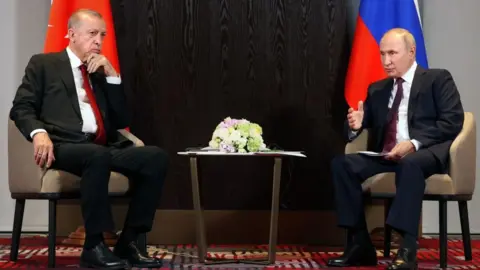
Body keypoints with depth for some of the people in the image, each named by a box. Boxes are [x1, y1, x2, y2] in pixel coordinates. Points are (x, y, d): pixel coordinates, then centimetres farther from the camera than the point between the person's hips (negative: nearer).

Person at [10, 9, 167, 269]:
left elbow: (121, 121, 17)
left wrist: (111, 75, 8)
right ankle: (94, 246, -27)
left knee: (156, 156, -21)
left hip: (104, 148, 5)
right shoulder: (44, 64, 14)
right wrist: (39, 133, -19)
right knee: (98, 156, -39)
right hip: (64, 146, -5)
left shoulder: (102, 72, 26)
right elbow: (21, 108, 3)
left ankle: (128, 242, -17)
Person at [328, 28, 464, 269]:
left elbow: (453, 122, -8)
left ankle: (407, 248, -40)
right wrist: (355, 124, -9)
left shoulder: (438, 79, 6)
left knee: (409, 163, -40)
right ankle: (360, 244, -20)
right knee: (342, 163, -20)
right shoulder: (377, 89, 21)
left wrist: (414, 143, -21)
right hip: (386, 155, 5)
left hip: (428, 153, -5)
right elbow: (355, 128, 17)